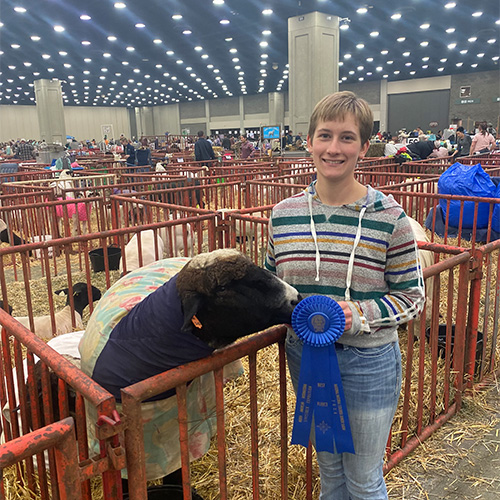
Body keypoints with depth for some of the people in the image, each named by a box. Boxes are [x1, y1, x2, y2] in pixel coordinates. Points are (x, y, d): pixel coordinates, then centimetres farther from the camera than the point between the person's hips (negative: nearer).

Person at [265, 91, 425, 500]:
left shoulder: (388, 217, -14)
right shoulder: (284, 214, -4)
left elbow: (411, 297, -8)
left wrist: (360, 314, -23)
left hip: (369, 362, -3)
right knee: (328, 467, 26)